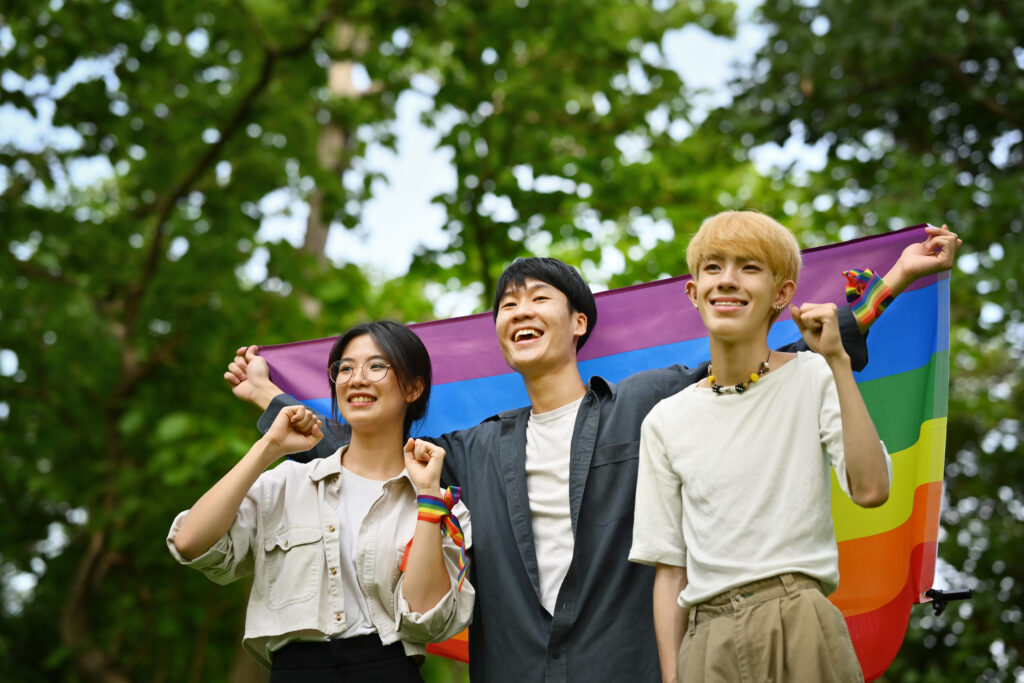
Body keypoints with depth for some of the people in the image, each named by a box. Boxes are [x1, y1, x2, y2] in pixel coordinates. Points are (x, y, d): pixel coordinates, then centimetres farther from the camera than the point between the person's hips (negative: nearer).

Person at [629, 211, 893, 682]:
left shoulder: (812, 379, 2)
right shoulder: (666, 422, 8)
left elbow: (870, 490, -14)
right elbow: (670, 569, 10)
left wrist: (838, 361, -14)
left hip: (797, 628, -2)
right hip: (707, 641, 2)